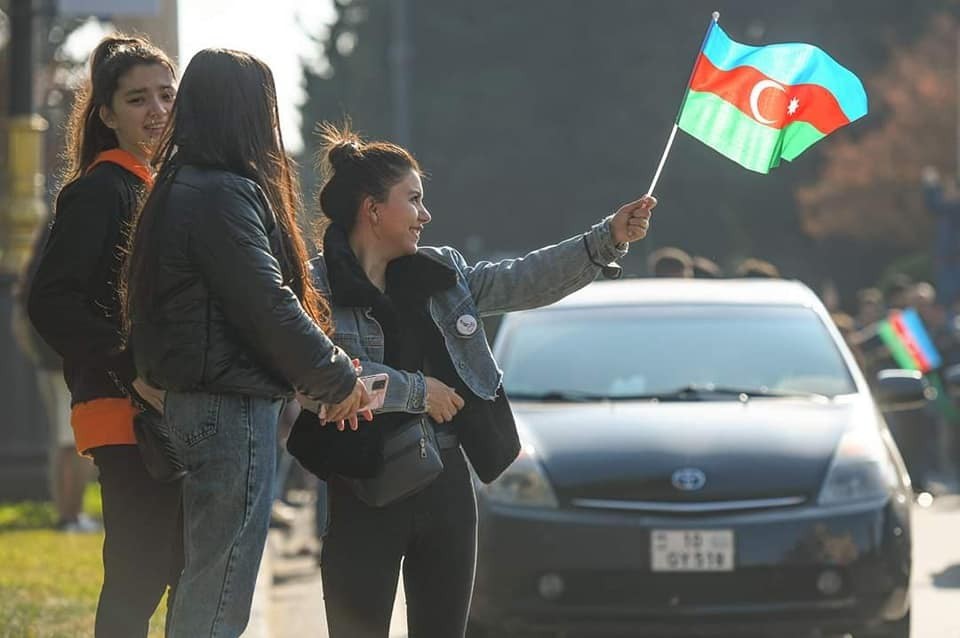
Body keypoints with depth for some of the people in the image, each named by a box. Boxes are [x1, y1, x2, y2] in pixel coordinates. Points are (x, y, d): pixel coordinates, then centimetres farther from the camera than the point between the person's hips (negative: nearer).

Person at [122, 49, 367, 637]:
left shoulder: (182, 187, 15)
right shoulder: (225, 196, -17)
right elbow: (268, 306, -20)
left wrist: (325, 367, 12)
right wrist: (339, 378, -7)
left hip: (194, 400, 10)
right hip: (233, 406, -10)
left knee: (200, 589, 16)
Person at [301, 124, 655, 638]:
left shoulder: (440, 273, 11)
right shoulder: (316, 287, -9)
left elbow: (524, 282, 6)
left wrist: (609, 238, -3)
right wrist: (416, 391, -16)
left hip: (447, 485, 6)